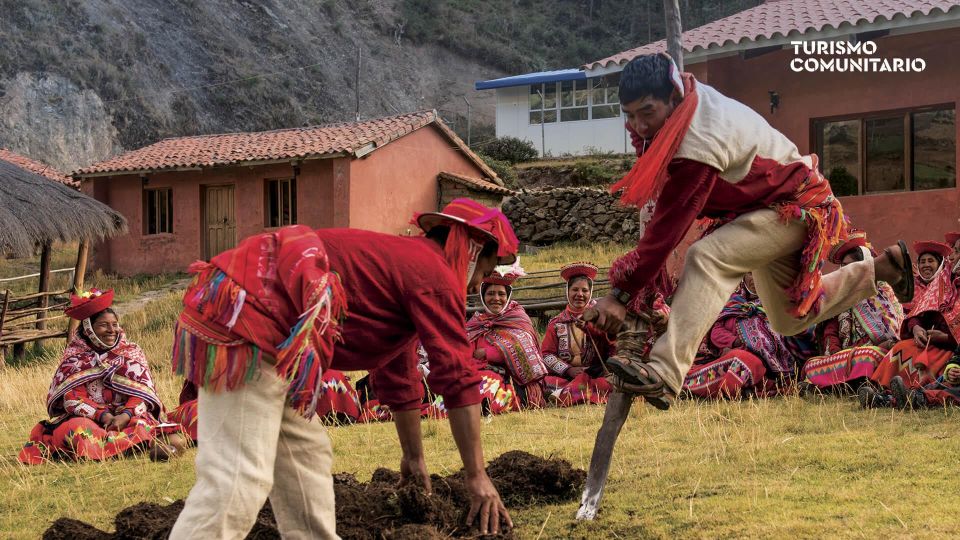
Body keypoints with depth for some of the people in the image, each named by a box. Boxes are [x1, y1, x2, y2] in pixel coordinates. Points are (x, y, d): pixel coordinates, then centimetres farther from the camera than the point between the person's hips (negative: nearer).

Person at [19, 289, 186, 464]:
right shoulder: (75, 356, 6)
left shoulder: (132, 352, 9)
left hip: (129, 415, 2)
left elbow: (142, 392, 0)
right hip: (89, 417, -2)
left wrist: (126, 415, -21)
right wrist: (103, 415, -20)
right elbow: (73, 397, -5)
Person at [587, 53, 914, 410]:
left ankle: (664, 374, -42)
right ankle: (881, 266, 37)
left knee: (708, 258, -34)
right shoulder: (690, 94, -10)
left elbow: (670, 223, -36)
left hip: (795, 207, -10)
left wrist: (622, 293, -34)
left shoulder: (699, 143, -36)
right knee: (790, 320, 23)